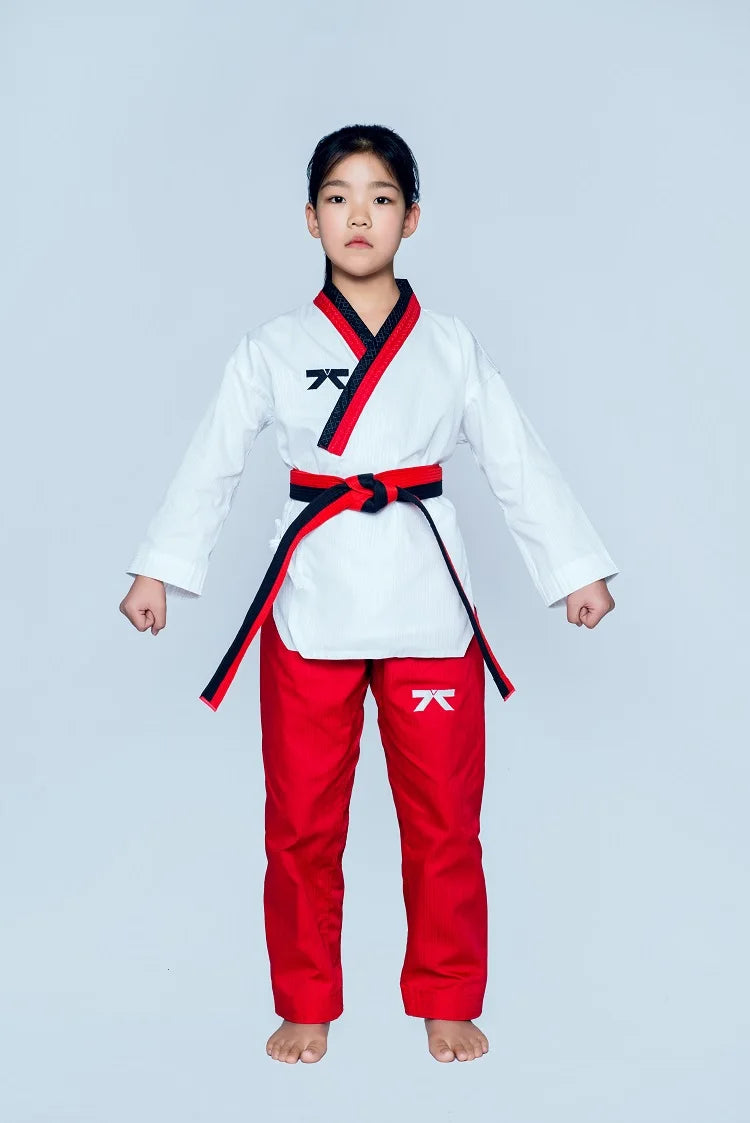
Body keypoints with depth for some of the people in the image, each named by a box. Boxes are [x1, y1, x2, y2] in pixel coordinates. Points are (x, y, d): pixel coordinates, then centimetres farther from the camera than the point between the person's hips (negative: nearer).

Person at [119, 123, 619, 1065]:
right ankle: (305, 1006, 26)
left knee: (443, 817, 7)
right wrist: (159, 569, 3)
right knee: (303, 820, 7)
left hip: (427, 600, 1)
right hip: (311, 603, 0)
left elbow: (519, 464, 8)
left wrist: (577, 568, 7)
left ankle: (446, 1003, 26)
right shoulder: (273, 349, 3)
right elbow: (209, 464, 6)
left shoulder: (451, 347, 5)